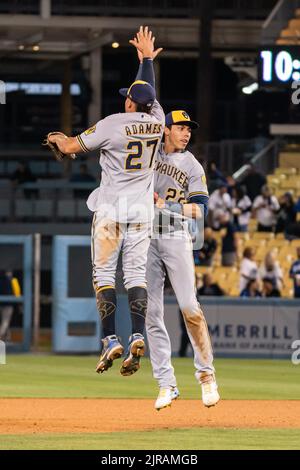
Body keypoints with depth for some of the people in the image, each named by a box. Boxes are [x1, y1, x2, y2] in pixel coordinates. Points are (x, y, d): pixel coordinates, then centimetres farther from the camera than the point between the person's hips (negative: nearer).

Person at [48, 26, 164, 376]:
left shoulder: (112, 125, -15)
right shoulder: (156, 121, -2)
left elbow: (70, 147, -6)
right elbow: (149, 92, 20)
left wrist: (59, 138, 18)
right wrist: (147, 58, 35)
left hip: (111, 209, -4)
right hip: (142, 209, 4)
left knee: (104, 273, -1)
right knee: (136, 274, 3)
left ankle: (110, 340, -11)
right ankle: (137, 337, -13)